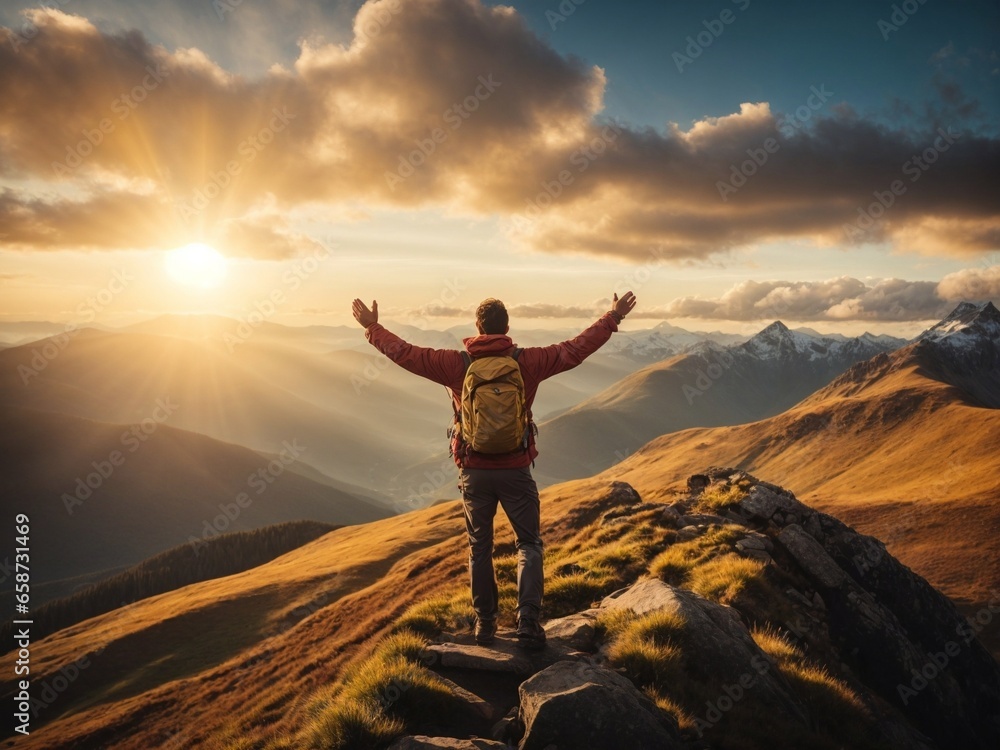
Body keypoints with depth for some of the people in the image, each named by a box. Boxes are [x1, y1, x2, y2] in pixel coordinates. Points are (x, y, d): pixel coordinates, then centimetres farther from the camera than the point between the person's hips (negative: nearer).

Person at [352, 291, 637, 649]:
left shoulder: (456, 364, -5)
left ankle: (484, 625, 23)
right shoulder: (527, 361, -6)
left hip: (474, 471, 1)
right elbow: (576, 349, -1)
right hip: (516, 470, -1)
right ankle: (528, 622, -2)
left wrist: (372, 327, 13)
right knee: (529, 545, 11)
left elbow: (405, 353, -1)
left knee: (480, 547, 16)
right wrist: (612, 318, 10)